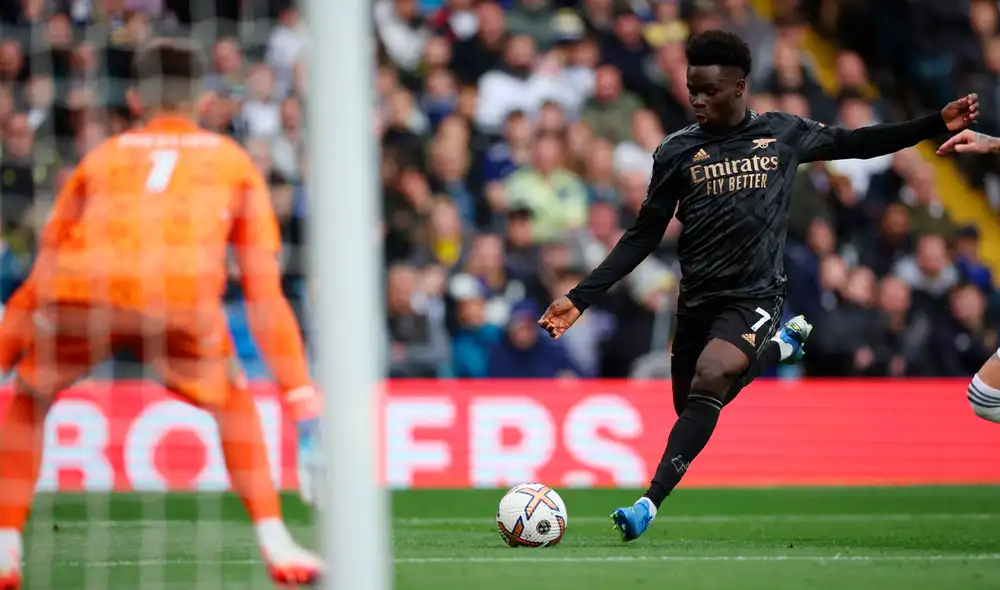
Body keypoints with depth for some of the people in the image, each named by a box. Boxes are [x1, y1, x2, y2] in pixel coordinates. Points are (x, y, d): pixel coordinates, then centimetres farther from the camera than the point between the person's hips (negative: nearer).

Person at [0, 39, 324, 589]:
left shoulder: (102, 156, 33)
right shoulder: (233, 161, 30)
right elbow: (263, 286, 25)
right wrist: (299, 390, 24)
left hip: (82, 293, 1)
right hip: (182, 295, -1)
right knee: (234, 405, 27)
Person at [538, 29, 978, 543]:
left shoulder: (783, 133, 1)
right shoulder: (677, 152, 1)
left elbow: (856, 143, 17)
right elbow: (644, 237, 5)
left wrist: (937, 125, 11)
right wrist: (580, 298, -1)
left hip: (754, 297, -3)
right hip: (697, 301, 3)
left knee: (709, 380, -29)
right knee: (693, 410, 13)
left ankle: (650, 504, -30)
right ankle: (780, 346, 41)